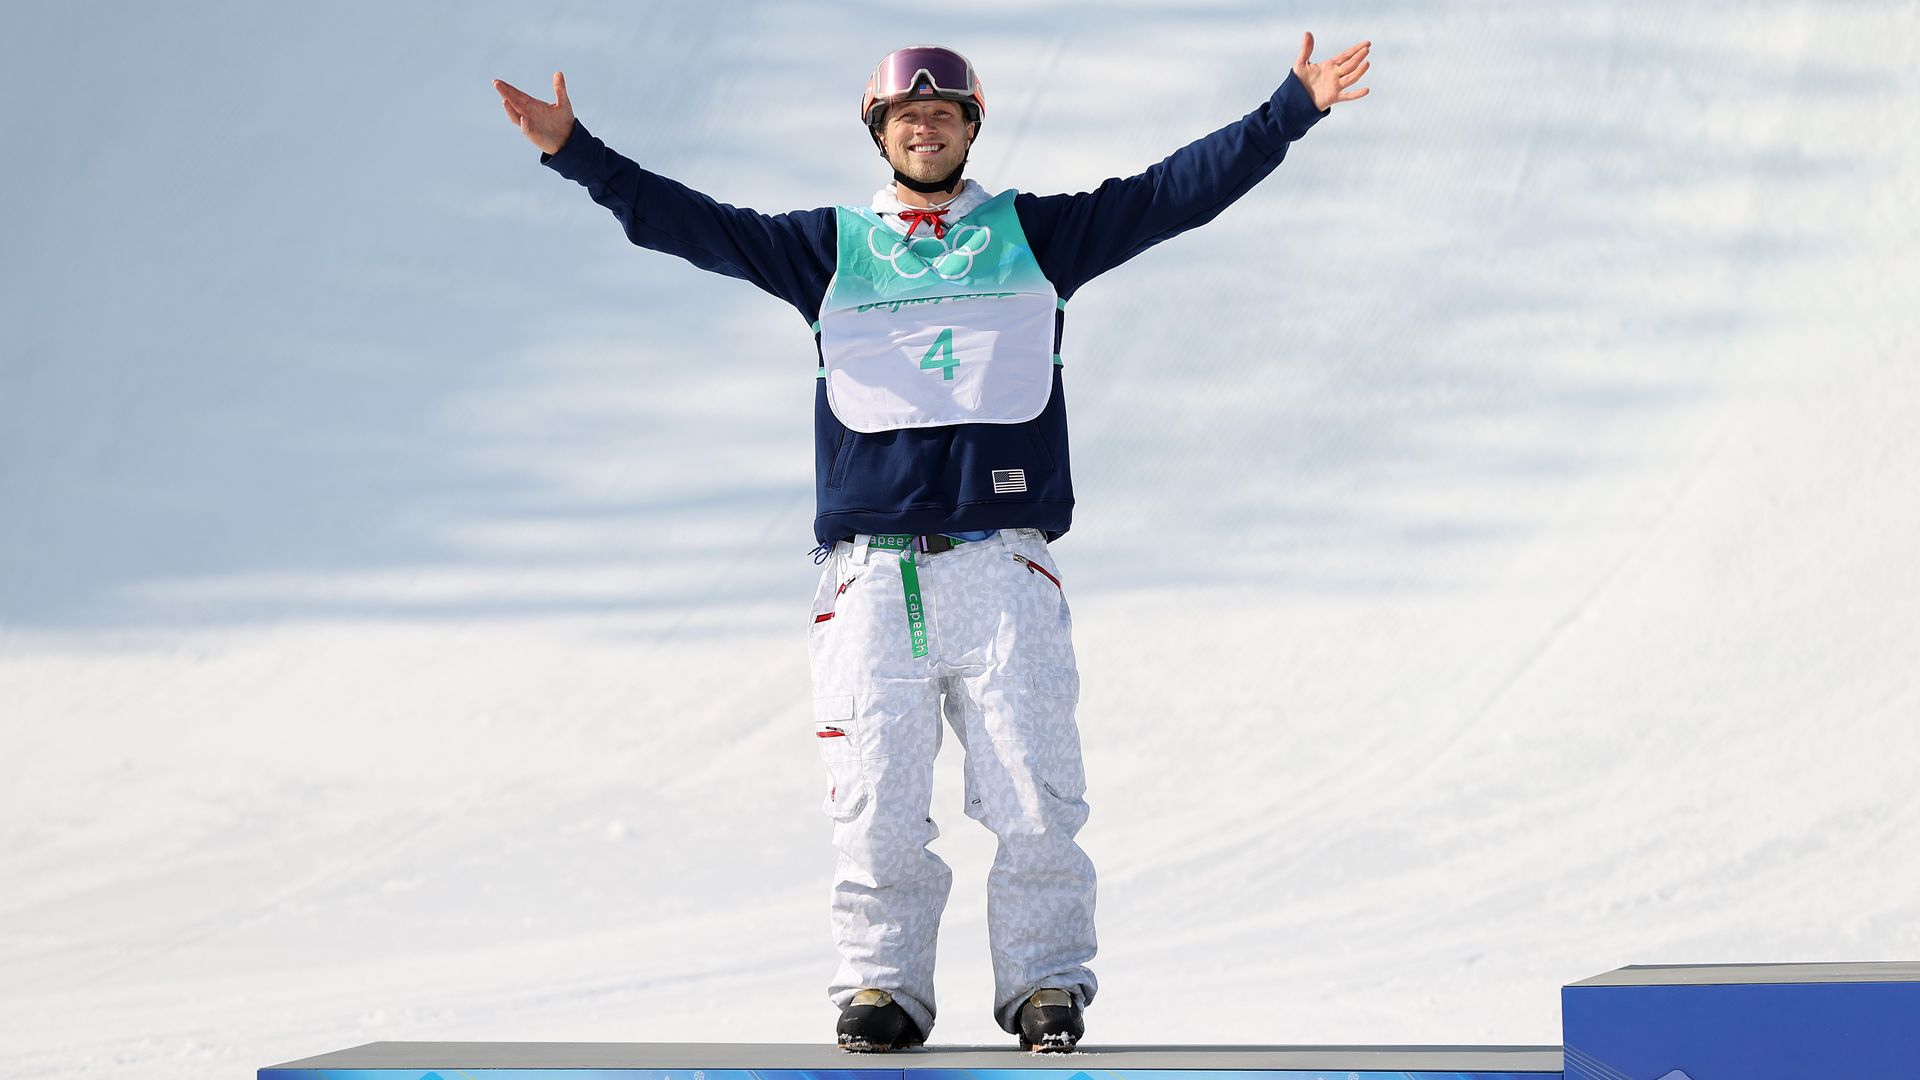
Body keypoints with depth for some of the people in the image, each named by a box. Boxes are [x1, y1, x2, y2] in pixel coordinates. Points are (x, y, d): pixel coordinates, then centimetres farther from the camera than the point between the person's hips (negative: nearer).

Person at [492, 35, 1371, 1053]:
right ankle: (882, 985, 9)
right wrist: (574, 151, -1)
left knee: (1033, 798, -6)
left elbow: (1176, 192, 10)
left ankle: (1046, 981, 6)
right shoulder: (831, 246, 16)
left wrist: (1295, 107, 3)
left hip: (1004, 569, 0)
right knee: (877, 805, -3)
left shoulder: (1034, 233, 15)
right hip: (870, 575, 1)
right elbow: (693, 224, 9)